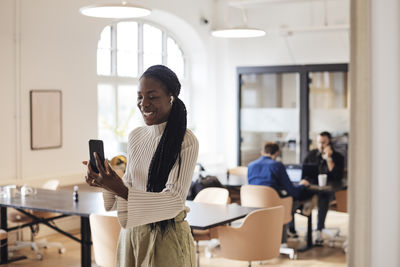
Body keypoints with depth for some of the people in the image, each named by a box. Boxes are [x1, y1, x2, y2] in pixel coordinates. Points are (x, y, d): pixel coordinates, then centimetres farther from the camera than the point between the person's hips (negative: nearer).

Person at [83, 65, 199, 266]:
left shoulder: (186, 142, -15)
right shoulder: (135, 136, 4)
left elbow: (174, 201, -21)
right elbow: (129, 184, 11)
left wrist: (121, 190, -31)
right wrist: (107, 183, -10)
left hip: (167, 235, -5)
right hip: (131, 232, 5)